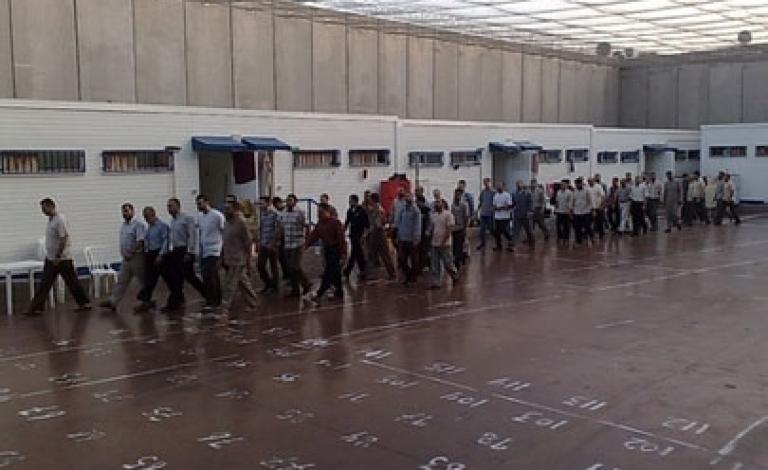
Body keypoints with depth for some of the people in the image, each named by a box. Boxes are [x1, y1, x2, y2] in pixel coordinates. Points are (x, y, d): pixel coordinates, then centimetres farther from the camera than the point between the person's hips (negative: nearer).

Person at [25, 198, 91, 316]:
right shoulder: (50, 219, 10)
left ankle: (84, 303, 11)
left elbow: (63, 239, -23)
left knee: (72, 282, 1)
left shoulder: (60, 220, -19)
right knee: (44, 284, 8)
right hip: (50, 259, 9)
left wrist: (58, 257, -22)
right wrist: (51, 256, 19)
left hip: (62, 259, -9)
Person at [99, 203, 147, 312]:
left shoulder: (139, 224, -13)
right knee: (122, 280, 6)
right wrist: (123, 253, 5)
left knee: (143, 281, 3)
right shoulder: (123, 224, 14)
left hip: (136, 257, -8)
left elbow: (140, 242, -20)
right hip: (126, 258, 8)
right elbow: (123, 241, 19)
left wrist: (130, 253, -15)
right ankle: (112, 302, 5)